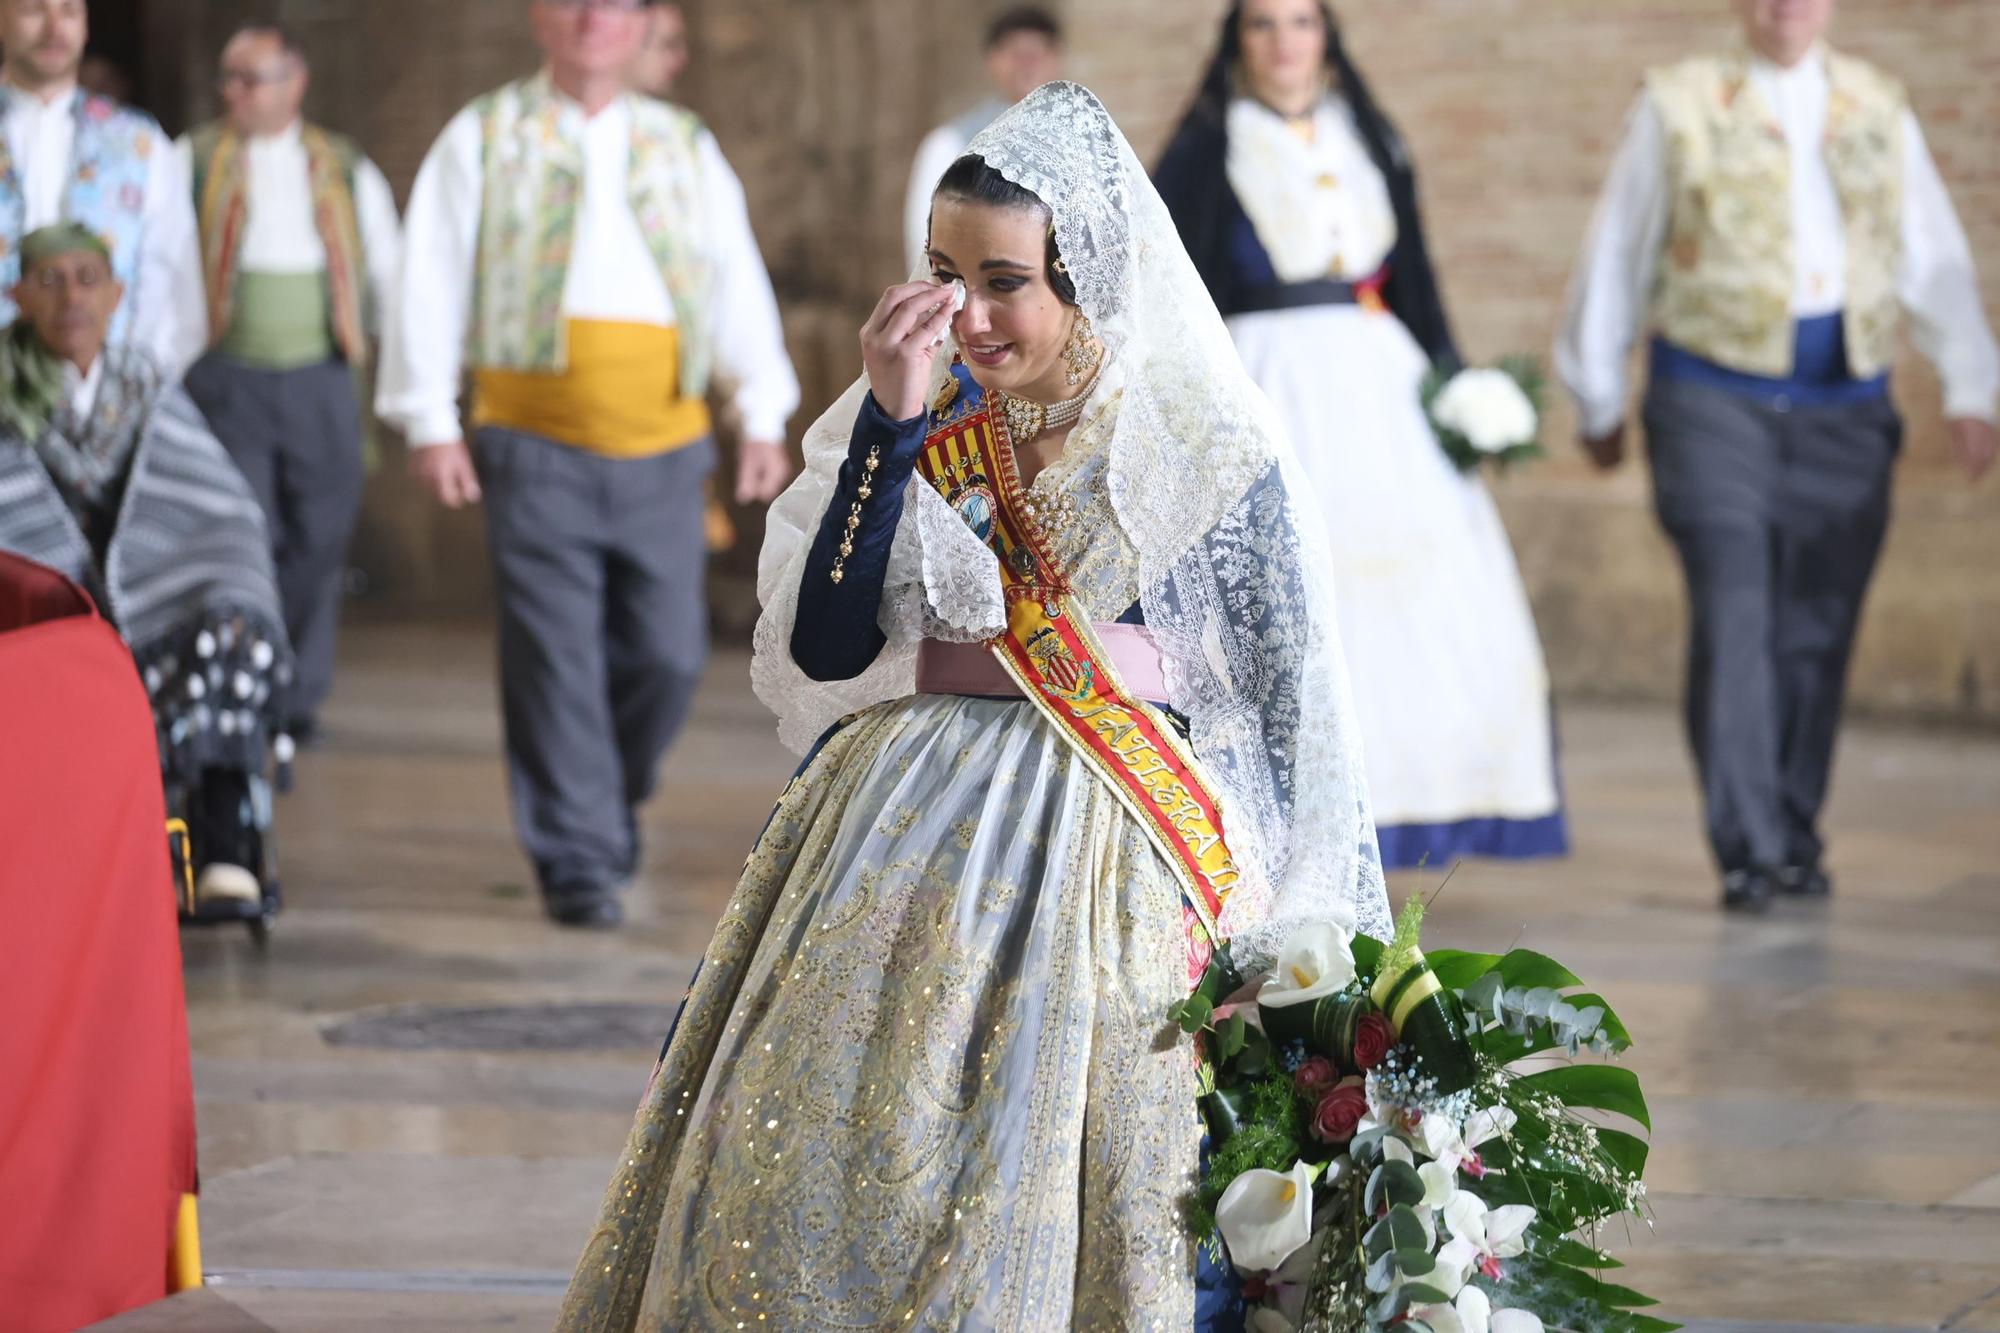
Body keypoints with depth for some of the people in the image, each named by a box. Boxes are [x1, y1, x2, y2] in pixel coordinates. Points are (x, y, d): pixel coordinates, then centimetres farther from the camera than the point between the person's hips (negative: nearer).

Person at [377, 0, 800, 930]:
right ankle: (577, 860, 0)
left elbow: (739, 282, 13)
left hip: (663, 446, 3)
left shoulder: (686, 149, 15)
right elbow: (432, 279, 2)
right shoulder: (483, 140, 7)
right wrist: (429, 422, -6)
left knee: (668, 652, 2)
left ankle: (614, 796, 29)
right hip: (537, 443, -2)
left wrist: (764, 417, 3)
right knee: (556, 661, -6)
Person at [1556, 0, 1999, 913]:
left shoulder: (1878, 110, 12)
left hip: (1847, 411, 3)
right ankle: (1748, 849, -14)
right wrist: (1599, 401, 12)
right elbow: (1615, 257, 10)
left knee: (1816, 633, 5)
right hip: (1714, 399, -3)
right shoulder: (1679, 108, 4)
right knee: (1733, 619, -13)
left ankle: (1796, 837, 18)